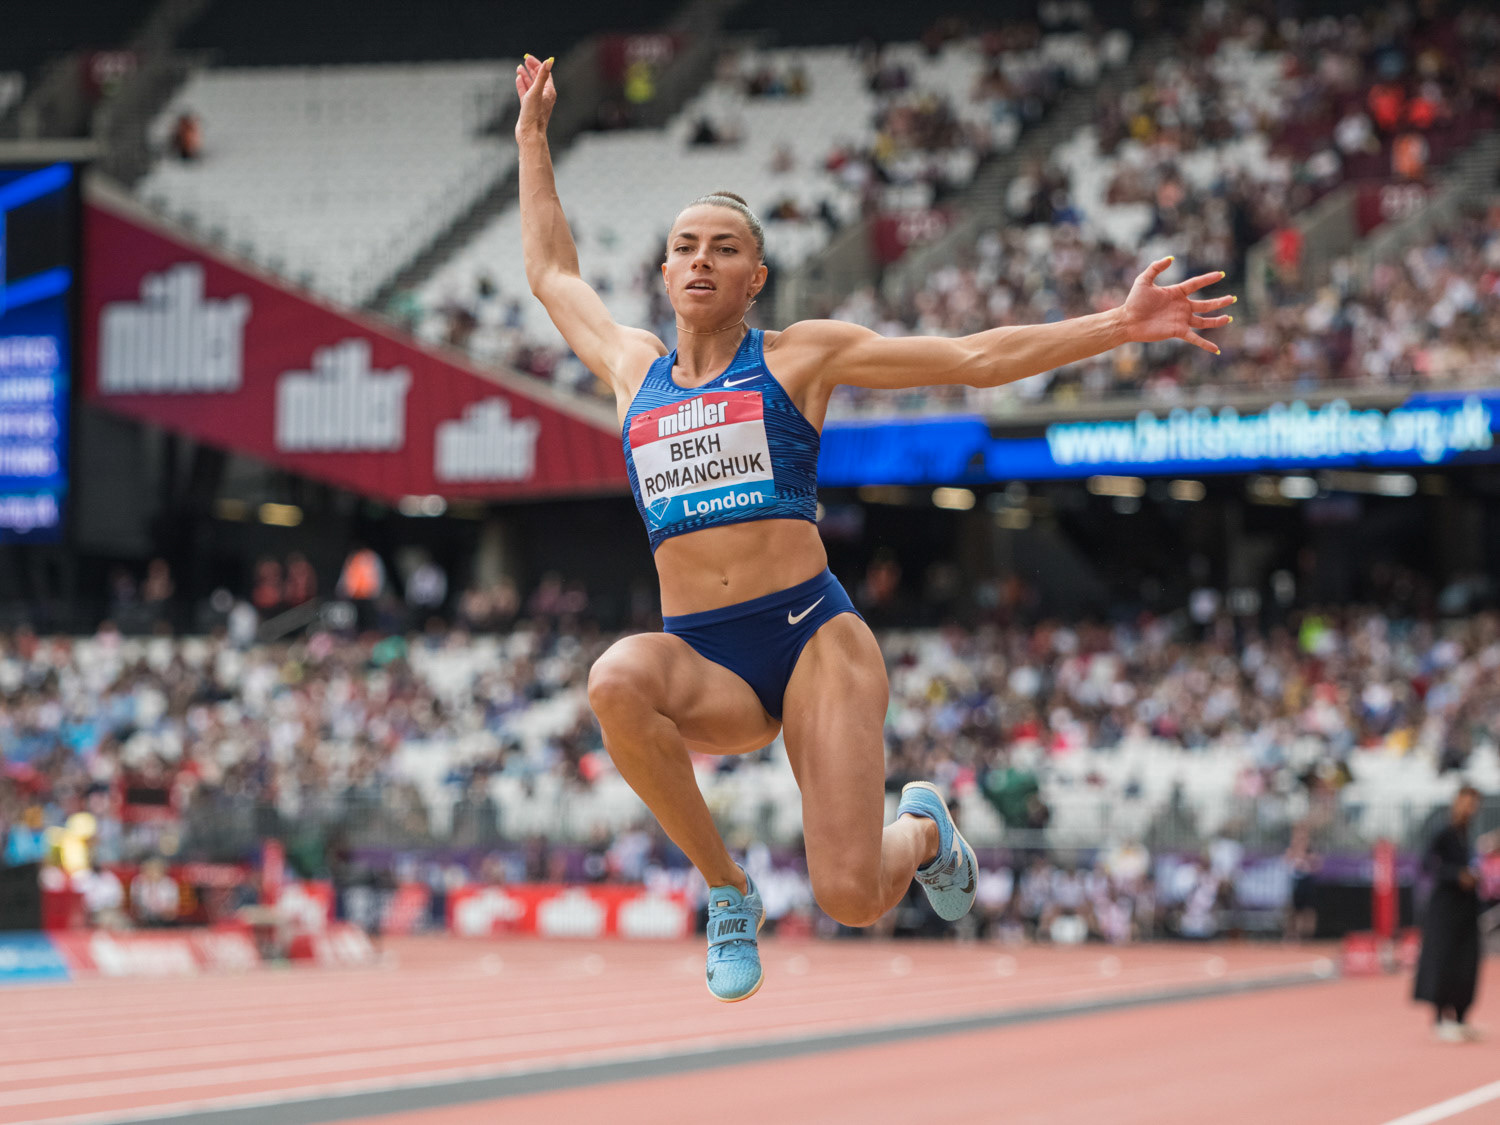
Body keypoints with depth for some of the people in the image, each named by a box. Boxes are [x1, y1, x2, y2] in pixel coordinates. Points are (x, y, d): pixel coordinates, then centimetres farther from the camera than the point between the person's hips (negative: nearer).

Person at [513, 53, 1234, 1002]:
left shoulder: (800, 356, 7)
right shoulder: (632, 368, 16)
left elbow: (975, 358, 7)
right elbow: (553, 273, 34)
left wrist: (1121, 324, 2)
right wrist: (533, 138, 38)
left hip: (812, 635, -2)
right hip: (703, 661, 2)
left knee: (852, 898, -14)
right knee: (617, 684, -35)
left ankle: (922, 827, 28)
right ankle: (727, 888, -12)